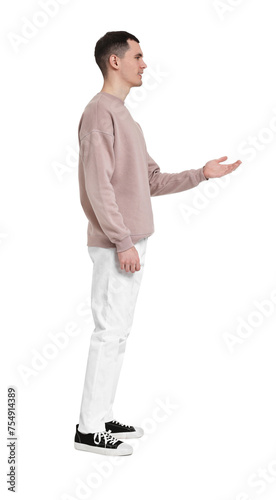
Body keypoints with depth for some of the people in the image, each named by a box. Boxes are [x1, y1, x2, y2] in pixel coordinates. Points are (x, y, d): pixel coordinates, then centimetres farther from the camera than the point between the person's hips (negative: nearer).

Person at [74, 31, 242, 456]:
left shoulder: (126, 118, 19)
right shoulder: (99, 113, -11)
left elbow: (152, 182, 19)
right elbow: (98, 186, -19)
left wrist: (201, 175, 11)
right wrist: (123, 243, -20)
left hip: (133, 243, 10)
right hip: (115, 246, -10)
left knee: (118, 332, 12)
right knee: (110, 332, -6)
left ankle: (103, 418, 21)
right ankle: (90, 428, 2)